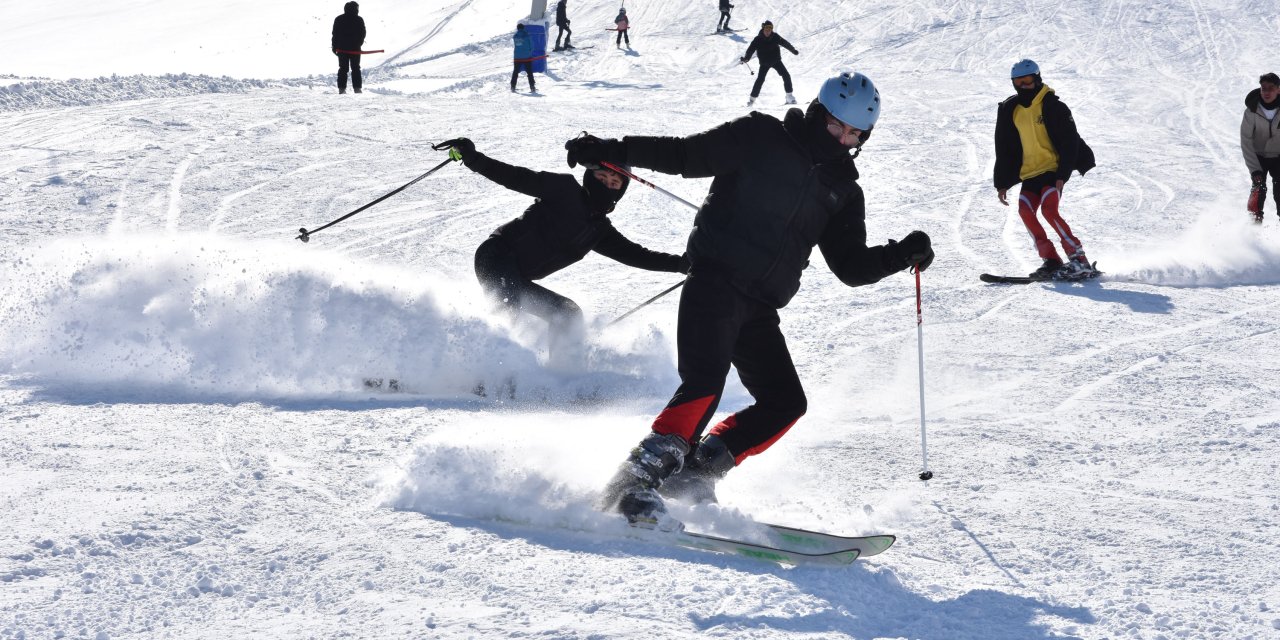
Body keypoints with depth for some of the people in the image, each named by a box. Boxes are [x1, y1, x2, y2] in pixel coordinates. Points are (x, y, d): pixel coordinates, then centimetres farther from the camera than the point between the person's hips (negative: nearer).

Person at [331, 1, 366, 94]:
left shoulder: (338, 19, 2)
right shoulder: (359, 20, -2)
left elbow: (335, 34, 1)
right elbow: (363, 34, 2)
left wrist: (334, 47, 6)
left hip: (342, 48, 1)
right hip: (355, 48, -1)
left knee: (343, 68, 5)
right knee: (355, 68, 5)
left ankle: (342, 88, -3)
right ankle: (357, 88, -3)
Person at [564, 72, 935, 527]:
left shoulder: (844, 190, 16)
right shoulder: (760, 138, 1)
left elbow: (851, 265, 13)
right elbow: (685, 155, -1)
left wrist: (901, 255, -4)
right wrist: (614, 152, -11)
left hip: (760, 310, 7)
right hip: (714, 282, -7)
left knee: (785, 403, -1)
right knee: (704, 386, -23)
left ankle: (692, 472, 1)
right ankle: (637, 481, -20)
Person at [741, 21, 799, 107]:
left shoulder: (775, 37, -8)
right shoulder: (758, 39, -13)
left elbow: (785, 43, 3)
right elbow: (751, 49, -17)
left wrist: (793, 50, 11)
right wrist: (746, 58, -33)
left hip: (776, 60, 2)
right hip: (764, 63, -2)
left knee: (786, 76, -7)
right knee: (760, 80, -11)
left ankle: (789, 97, 4)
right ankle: (752, 99, 1)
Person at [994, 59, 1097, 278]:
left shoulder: (1052, 106, -6)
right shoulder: (1010, 110, 10)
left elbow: (1069, 142, -8)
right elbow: (1003, 150, 17)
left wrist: (1062, 174, -17)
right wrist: (1002, 183, 13)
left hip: (1052, 170, -5)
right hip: (1029, 174, 5)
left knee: (1048, 209, -23)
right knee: (1025, 211, -16)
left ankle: (1078, 259, -19)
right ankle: (1050, 260, -14)